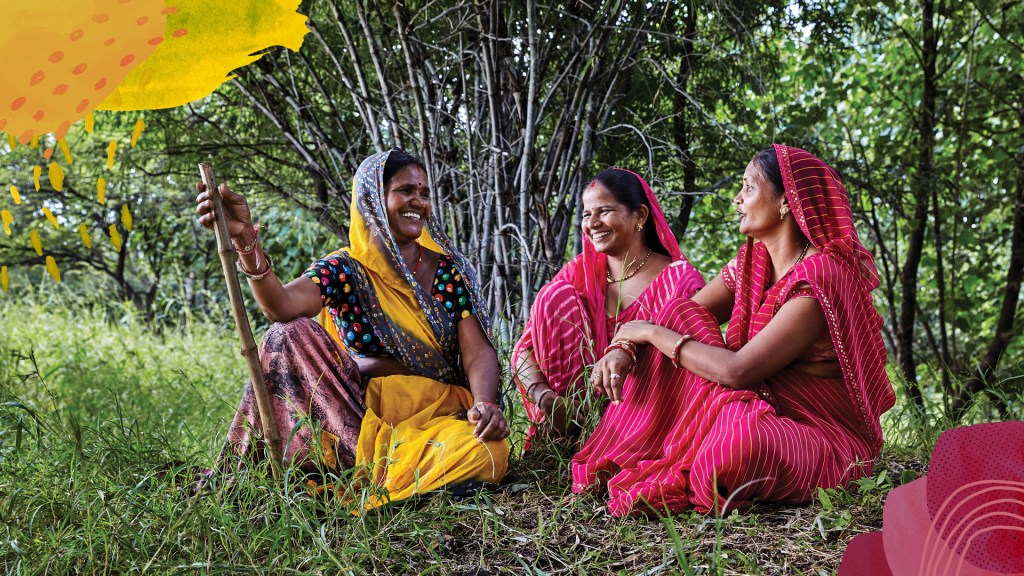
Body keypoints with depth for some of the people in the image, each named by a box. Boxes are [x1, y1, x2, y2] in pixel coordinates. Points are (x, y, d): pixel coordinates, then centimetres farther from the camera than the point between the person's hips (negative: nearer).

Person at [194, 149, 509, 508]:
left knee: (486, 454, -34)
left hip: (437, 412, 1)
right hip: (361, 409, -1)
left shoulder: (449, 269, 5)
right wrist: (246, 240, -40)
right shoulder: (344, 272, 0)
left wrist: (485, 403, -26)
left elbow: (478, 351, -5)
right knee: (292, 333, -19)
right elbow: (281, 305, -22)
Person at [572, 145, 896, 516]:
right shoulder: (753, 263, 5)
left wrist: (652, 333, -17)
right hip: (765, 410, 8)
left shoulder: (820, 278, -22)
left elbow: (738, 371, -28)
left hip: (823, 435, -8)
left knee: (737, 444, -41)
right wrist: (623, 347, -15)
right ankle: (622, 459, -7)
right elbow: (682, 314, 5)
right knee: (680, 316, -6)